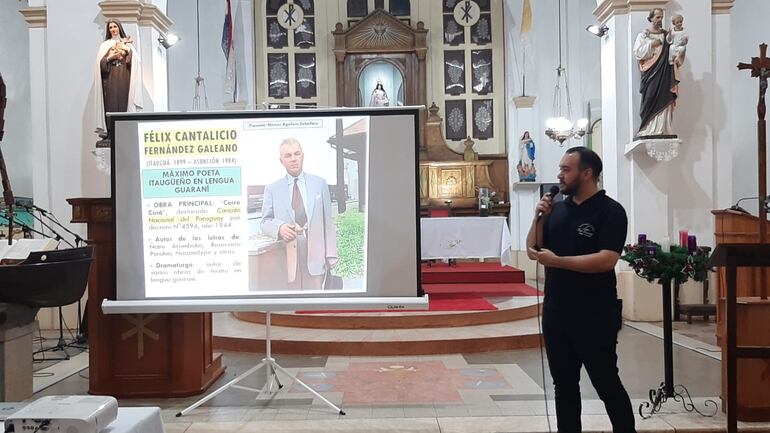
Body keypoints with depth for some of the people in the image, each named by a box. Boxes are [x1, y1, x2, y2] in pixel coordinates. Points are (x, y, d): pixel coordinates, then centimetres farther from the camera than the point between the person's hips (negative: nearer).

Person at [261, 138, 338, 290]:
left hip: (315, 256, 0)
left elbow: (328, 220, 7)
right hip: (286, 257, 0)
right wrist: (279, 228, -16)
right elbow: (265, 221, 8)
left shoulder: (319, 183, 8)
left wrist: (331, 255, 2)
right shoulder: (272, 189, 7)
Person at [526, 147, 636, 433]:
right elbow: (533, 251, 9)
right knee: (564, 385, 15)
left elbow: (606, 260, -21)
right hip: (555, 313, 6)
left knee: (607, 385, 5)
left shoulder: (610, 211, -9)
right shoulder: (557, 209, 8)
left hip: (595, 317, -6)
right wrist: (539, 217, -5)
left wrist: (556, 261, -21)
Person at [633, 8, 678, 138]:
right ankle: (649, 130, -10)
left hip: (665, 73, 3)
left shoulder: (666, 34, 18)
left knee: (664, 100, -4)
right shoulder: (643, 35, 8)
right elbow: (637, 53, -3)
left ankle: (662, 129, -6)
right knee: (651, 100, -10)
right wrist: (651, 45, -10)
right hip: (651, 73, -3)